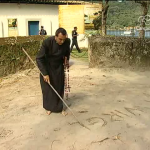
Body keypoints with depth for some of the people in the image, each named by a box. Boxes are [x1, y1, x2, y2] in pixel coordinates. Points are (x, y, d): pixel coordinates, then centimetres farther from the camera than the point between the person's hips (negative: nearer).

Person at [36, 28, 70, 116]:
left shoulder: (67, 41, -20)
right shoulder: (47, 42, -31)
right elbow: (39, 59, -28)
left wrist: (67, 59, -8)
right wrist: (45, 74, -32)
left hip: (59, 66, 3)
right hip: (47, 66, -2)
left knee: (60, 88, 4)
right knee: (47, 87, 5)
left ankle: (60, 107, 20)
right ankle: (49, 107, 25)